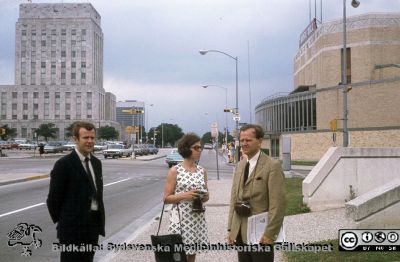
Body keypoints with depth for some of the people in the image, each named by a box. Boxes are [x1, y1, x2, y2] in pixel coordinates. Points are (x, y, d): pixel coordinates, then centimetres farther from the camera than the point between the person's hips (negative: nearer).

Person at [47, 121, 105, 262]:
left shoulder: (96, 163, 11)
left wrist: (100, 221, 12)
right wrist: (62, 222, -4)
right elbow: (54, 198, -10)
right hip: (73, 226, -7)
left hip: (94, 225, 7)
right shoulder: (64, 164, -12)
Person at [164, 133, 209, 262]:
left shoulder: (202, 171, 7)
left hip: (197, 218, 5)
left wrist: (205, 197, -6)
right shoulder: (175, 171, -7)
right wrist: (184, 195, -20)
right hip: (181, 219, -5)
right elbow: (166, 198, -6)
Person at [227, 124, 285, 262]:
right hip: (240, 233, 6)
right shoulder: (240, 165, 12)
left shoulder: (272, 166, -10)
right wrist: (231, 228, 9)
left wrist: (270, 234, -17)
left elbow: (277, 203, -15)